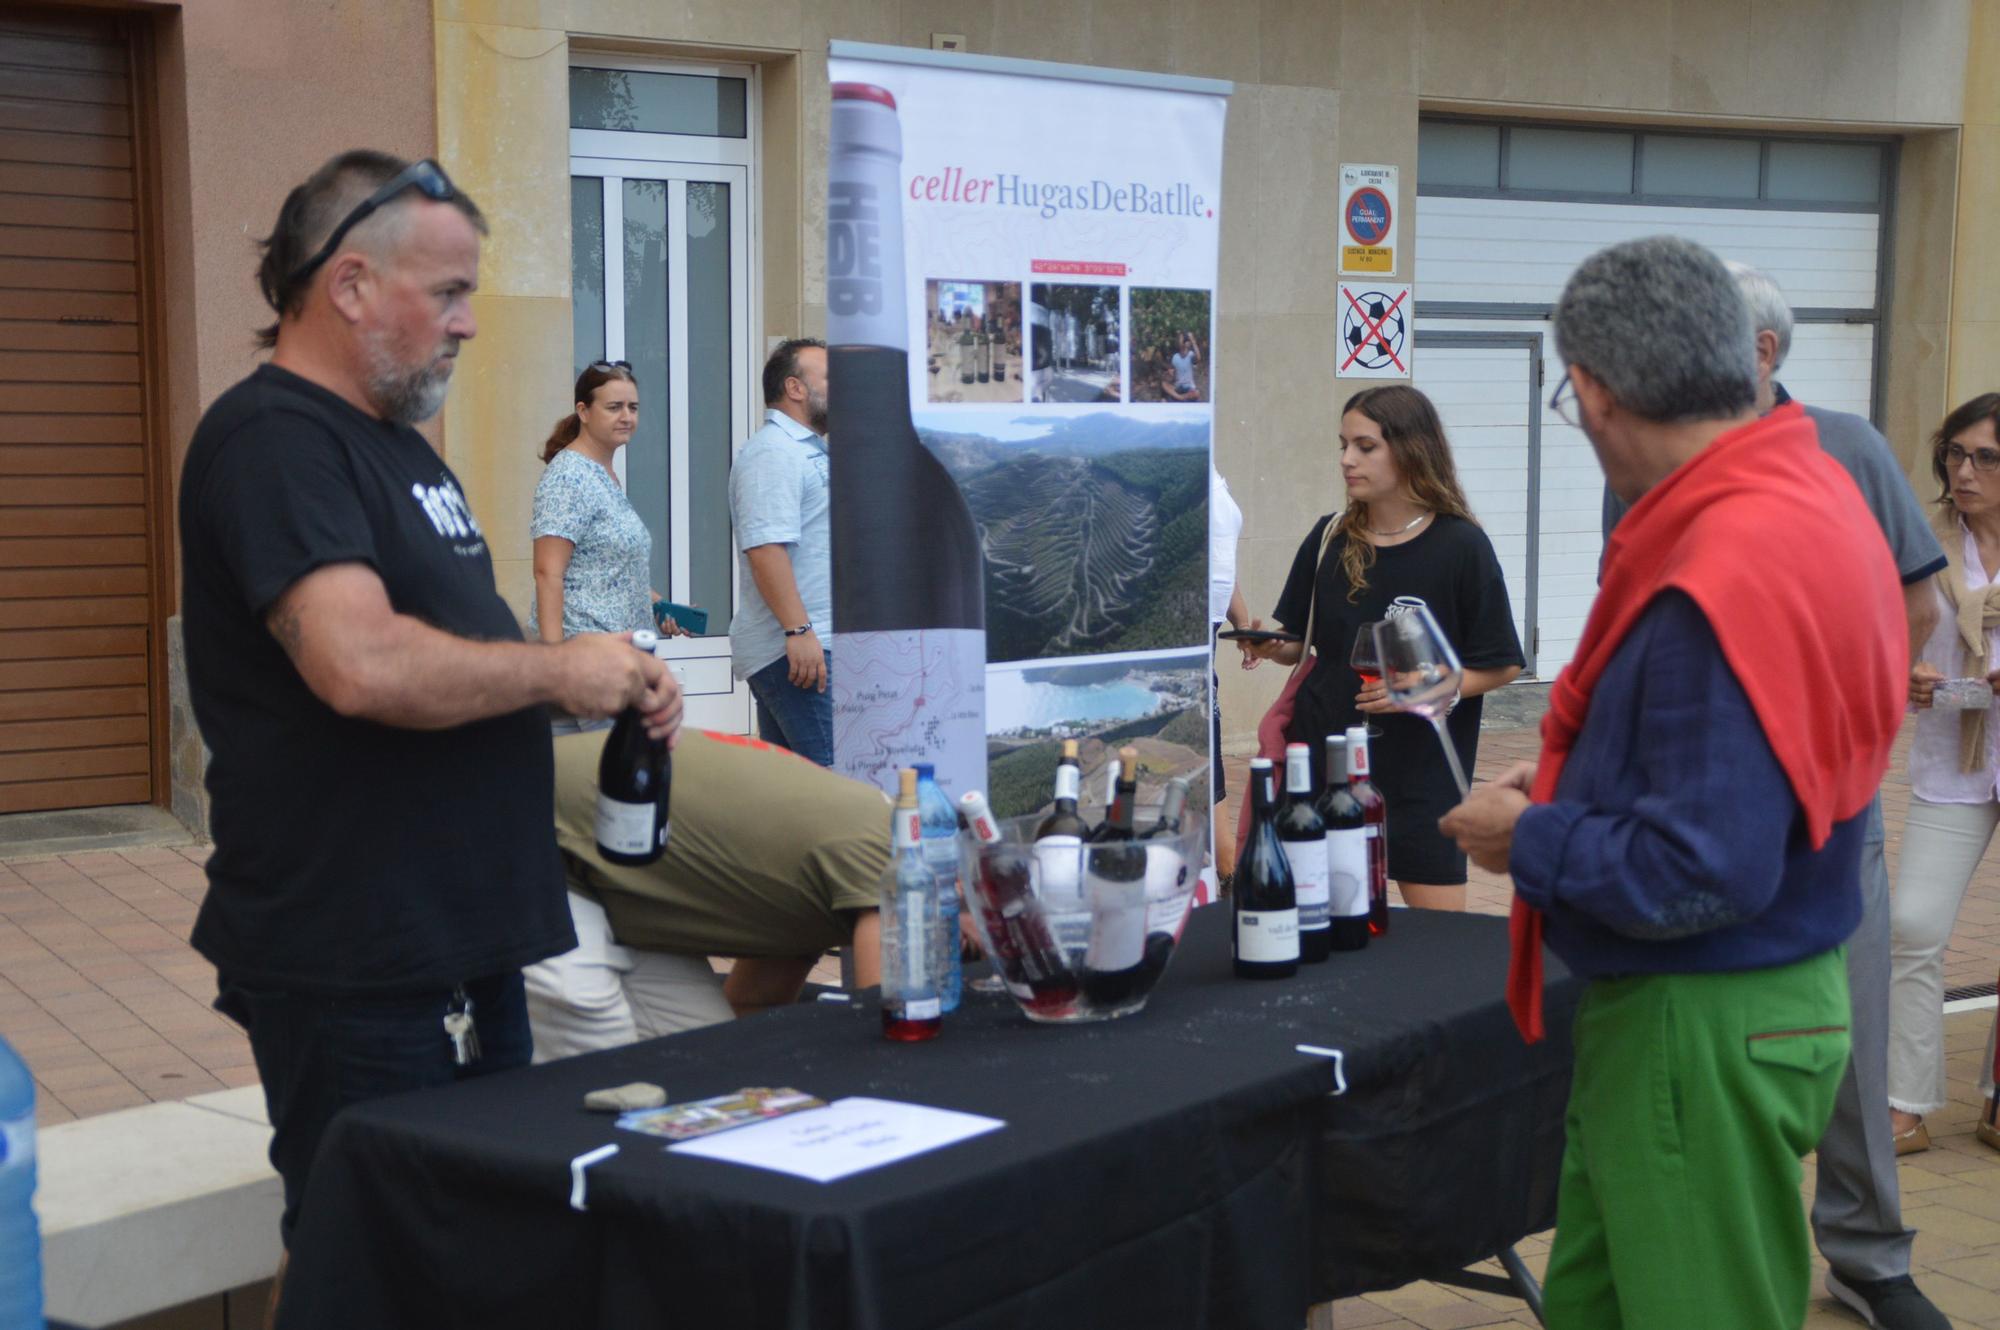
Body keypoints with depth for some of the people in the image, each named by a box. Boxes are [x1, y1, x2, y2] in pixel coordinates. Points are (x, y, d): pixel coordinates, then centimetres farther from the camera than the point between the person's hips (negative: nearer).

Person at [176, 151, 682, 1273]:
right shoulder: (273, 440, -15)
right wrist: (560, 671, -16)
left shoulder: (397, 442, 17)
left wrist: (617, 685, 5)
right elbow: (362, 665, -30)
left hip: (468, 941, 10)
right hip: (357, 970, -10)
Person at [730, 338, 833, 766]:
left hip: (805, 643, 11)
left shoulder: (810, 451, 22)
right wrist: (798, 630, -27)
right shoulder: (773, 453, -11)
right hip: (793, 647, -11)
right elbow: (765, 547, -22)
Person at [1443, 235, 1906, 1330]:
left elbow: (1701, 875, -28)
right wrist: (1575, 786, 12)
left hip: (1708, 1033, -10)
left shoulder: (1723, 580, -28)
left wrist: (1530, 843, -13)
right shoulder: (1803, 490, 4)